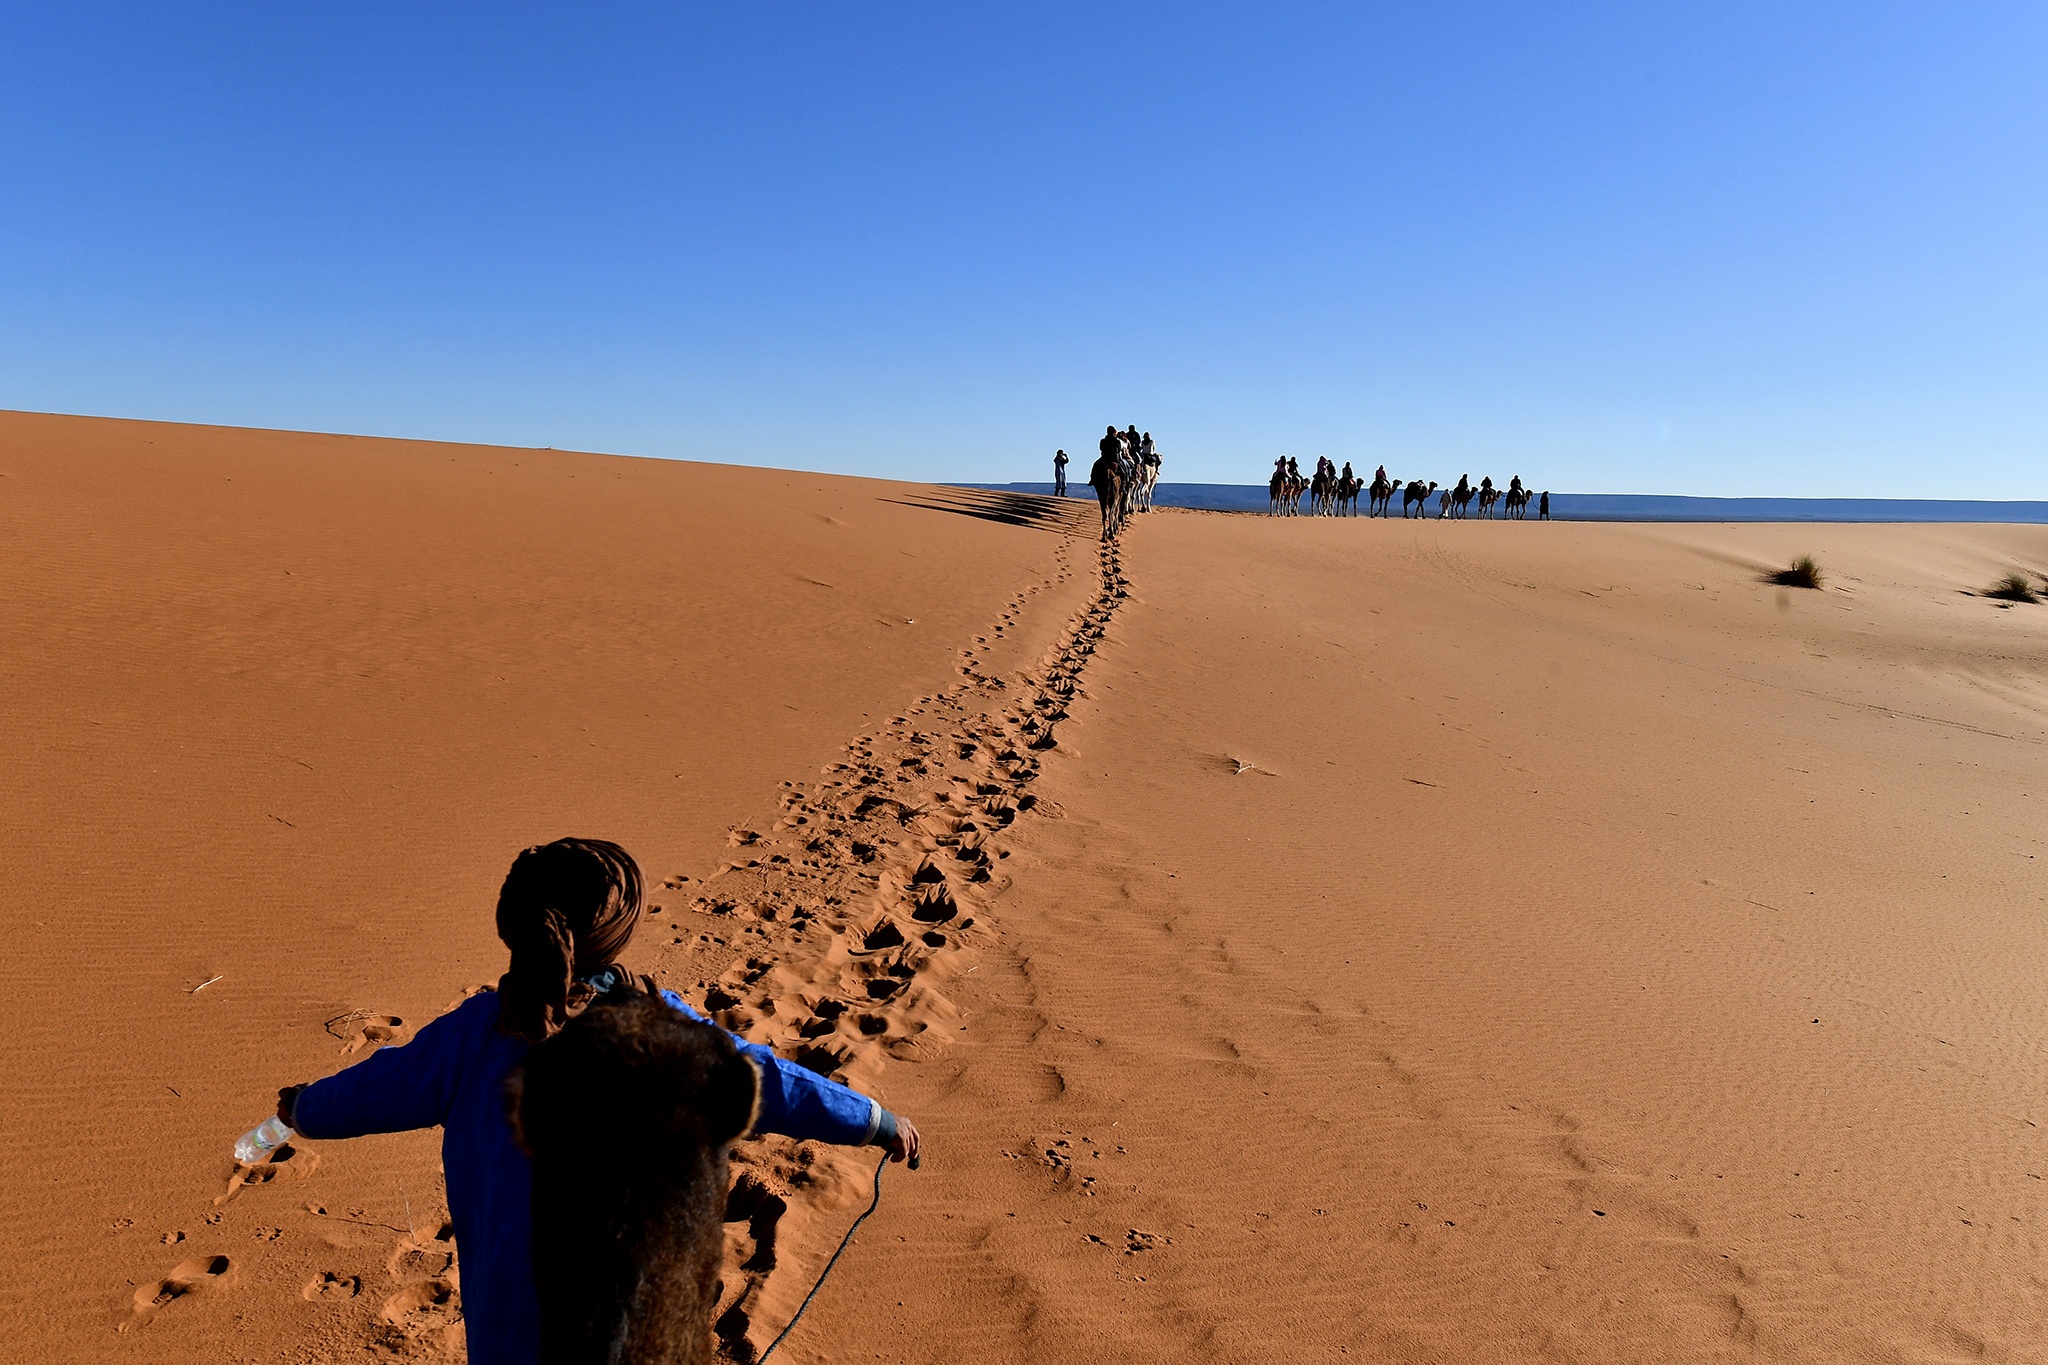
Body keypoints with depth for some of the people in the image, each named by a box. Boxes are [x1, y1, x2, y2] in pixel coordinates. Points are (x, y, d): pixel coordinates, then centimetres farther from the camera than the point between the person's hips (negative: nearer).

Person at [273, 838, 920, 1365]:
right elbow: (761, 1081, -13)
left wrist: (305, 1109, 25)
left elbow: (382, 1087, 2)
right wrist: (877, 1122, -1)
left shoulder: (474, 1032, -15)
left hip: (511, 1288, 1)